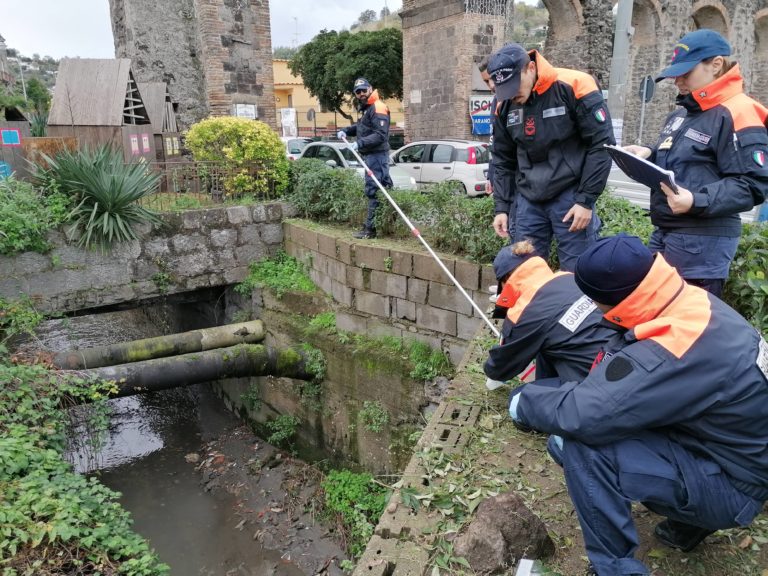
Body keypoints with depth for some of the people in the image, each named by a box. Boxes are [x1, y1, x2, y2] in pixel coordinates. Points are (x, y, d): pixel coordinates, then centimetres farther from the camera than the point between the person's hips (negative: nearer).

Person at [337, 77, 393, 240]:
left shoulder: (377, 108, -12)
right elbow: (361, 127, 33)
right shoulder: (366, 108, 20)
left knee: (373, 191, -12)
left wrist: (360, 143, -26)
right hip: (372, 155, 11)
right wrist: (346, 130, 15)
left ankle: (370, 228, -11)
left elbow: (380, 135, -21)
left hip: (376, 155, -11)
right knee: (384, 187, 12)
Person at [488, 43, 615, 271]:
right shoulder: (505, 105, 4)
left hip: (571, 197, -4)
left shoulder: (574, 86, -12)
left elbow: (602, 145, -9)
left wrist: (586, 200, -12)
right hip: (527, 201, 5)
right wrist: (501, 207, 7)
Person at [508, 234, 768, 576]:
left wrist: (526, 402, -15)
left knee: (579, 447, -24)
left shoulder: (671, 354, -34)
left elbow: (583, 415, -34)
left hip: (730, 488, -9)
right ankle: (687, 521, 21)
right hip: (730, 450, 9)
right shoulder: (691, 303, -7)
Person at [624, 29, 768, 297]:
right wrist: (648, 155, 7)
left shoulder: (737, 115, -13)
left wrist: (697, 202, -30)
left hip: (702, 241, -9)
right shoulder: (682, 113, 15)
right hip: (664, 233, 9)